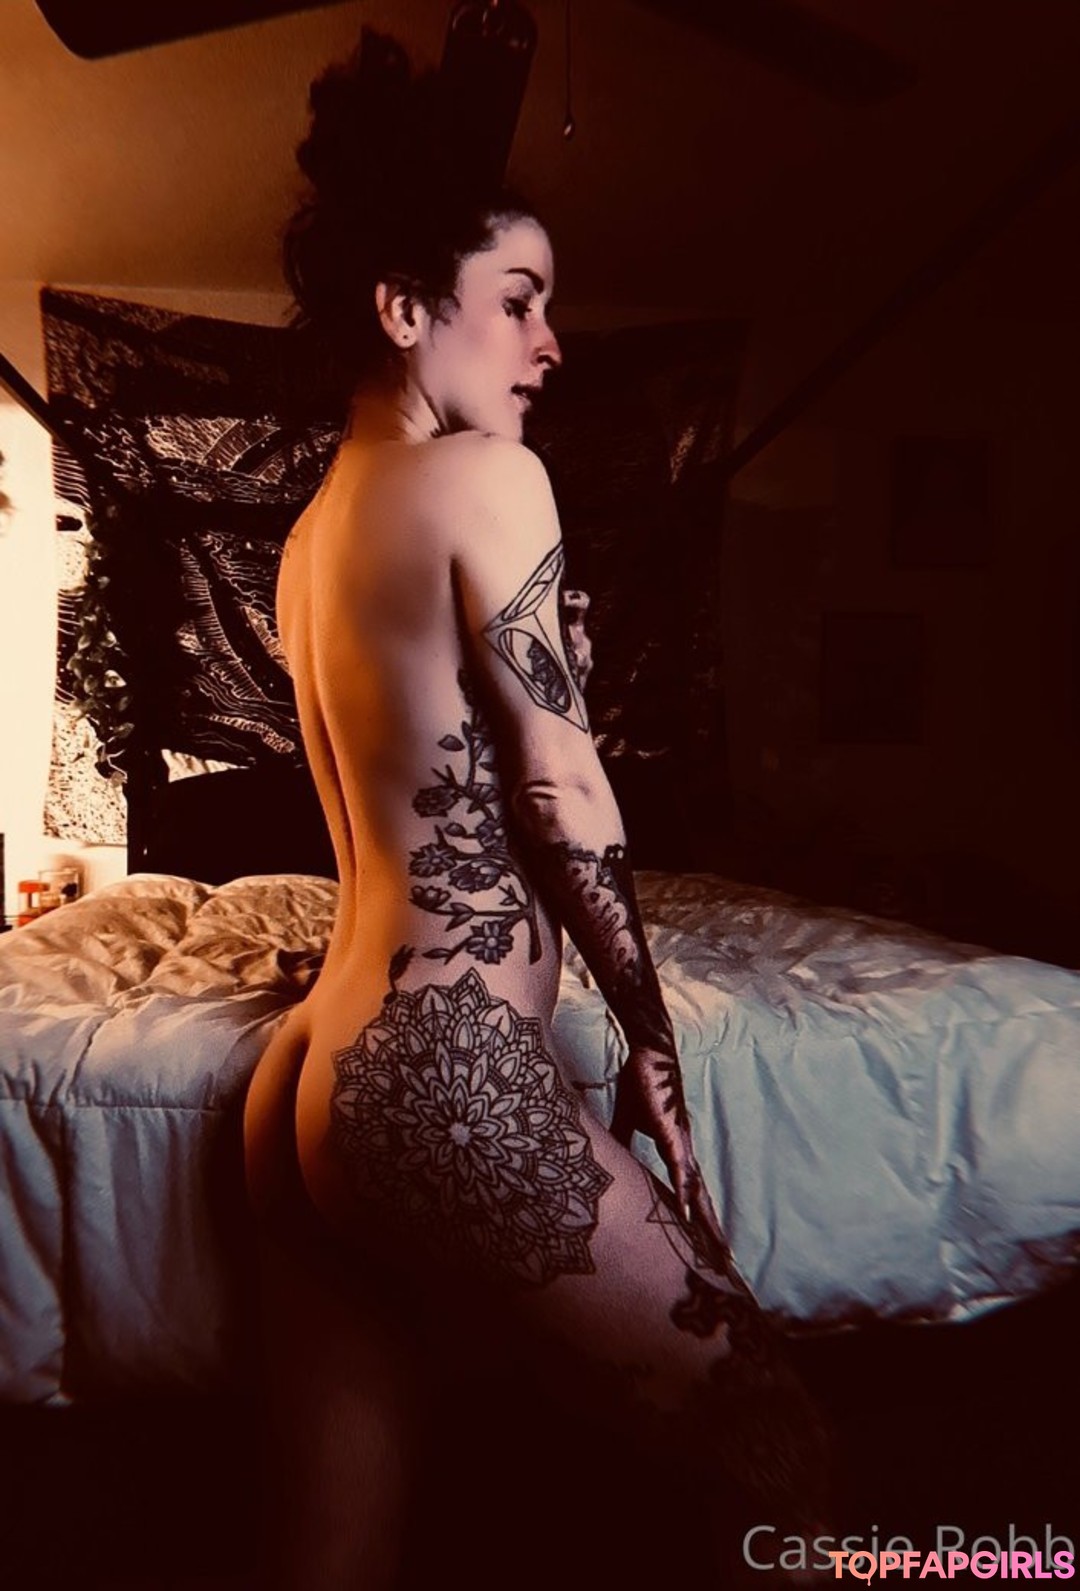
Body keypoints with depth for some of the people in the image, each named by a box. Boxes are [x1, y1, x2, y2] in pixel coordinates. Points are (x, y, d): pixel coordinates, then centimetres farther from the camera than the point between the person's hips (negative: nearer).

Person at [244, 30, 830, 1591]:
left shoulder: (313, 524, 16)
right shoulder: (489, 478, -8)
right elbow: (565, 793, -9)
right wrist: (654, 1037, 0)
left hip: (310, 1082, 9)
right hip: (453, 1083, -8)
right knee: (781, 1454, 13)